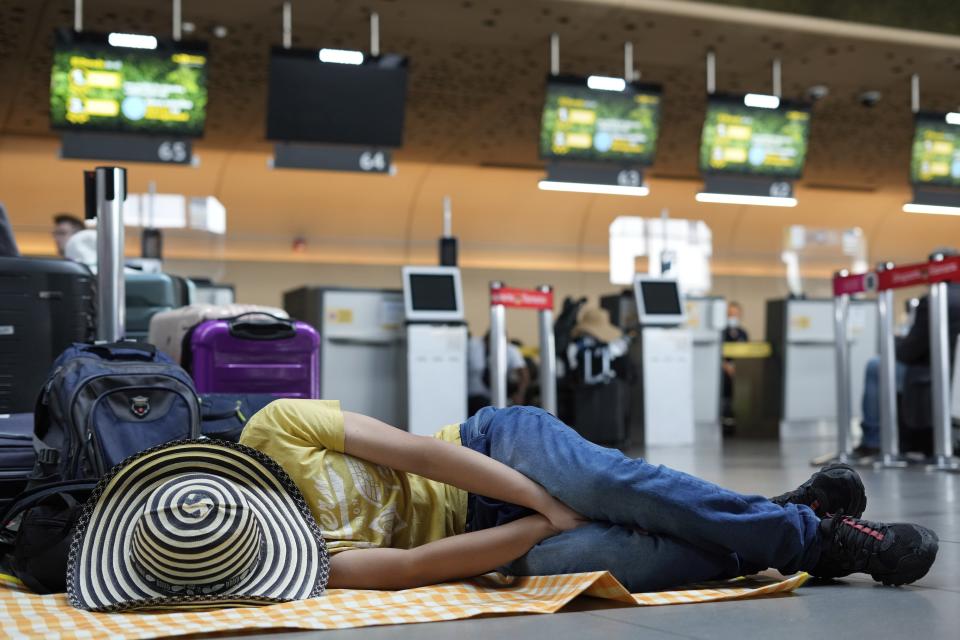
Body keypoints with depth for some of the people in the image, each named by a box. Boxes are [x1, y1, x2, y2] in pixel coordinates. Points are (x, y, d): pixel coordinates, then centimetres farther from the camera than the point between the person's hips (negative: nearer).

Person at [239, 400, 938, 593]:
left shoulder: (273, 430, -7)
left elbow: (412, 451, -9)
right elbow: (412, 567, -18)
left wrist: (553, 504, -14)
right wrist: (549, 518, -20)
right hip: (488, 534, -1)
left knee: (610, 483, -32)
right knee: (629, 556, -29)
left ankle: (792, 515, -12)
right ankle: (813, 539, -11)